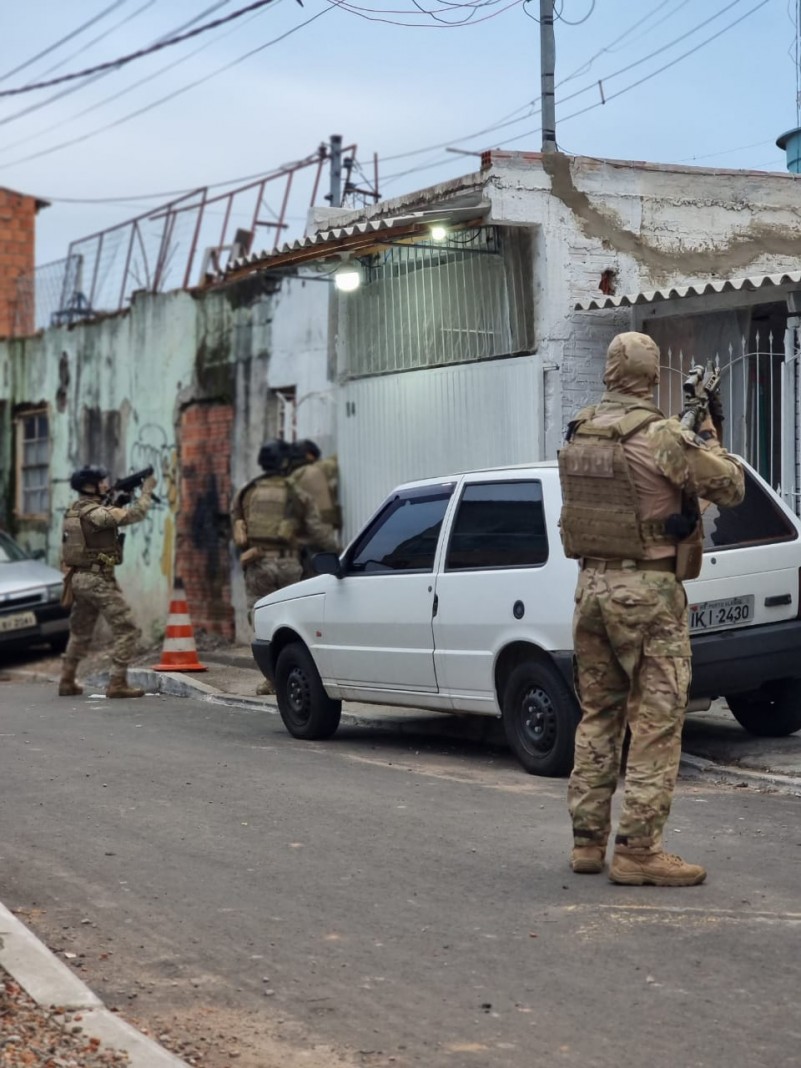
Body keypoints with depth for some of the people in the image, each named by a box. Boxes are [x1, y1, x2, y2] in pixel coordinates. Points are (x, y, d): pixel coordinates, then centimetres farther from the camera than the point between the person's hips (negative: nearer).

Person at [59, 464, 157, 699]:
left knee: (80, 633, 20)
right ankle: (117, 684, -10)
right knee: (127, 630, -6)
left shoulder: (75, 511, 12)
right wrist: (146, 491, -6)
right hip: (98, 579, -9)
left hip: (79, 578, 9)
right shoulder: (95, 513, -17)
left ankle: (67, 682, 23)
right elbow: (134, 515, -19)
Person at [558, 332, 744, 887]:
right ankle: (638, 850, -4)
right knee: (657, 721, -2)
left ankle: (588, 839, 19)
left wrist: (692, 439, 19)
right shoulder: (661, 436, -15)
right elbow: (730, 487, -7)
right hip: (649, 591, -7)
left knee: (598, 714, 14)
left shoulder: (579, 433, 5)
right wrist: (710, 438, 10)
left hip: (593, 585, 7)